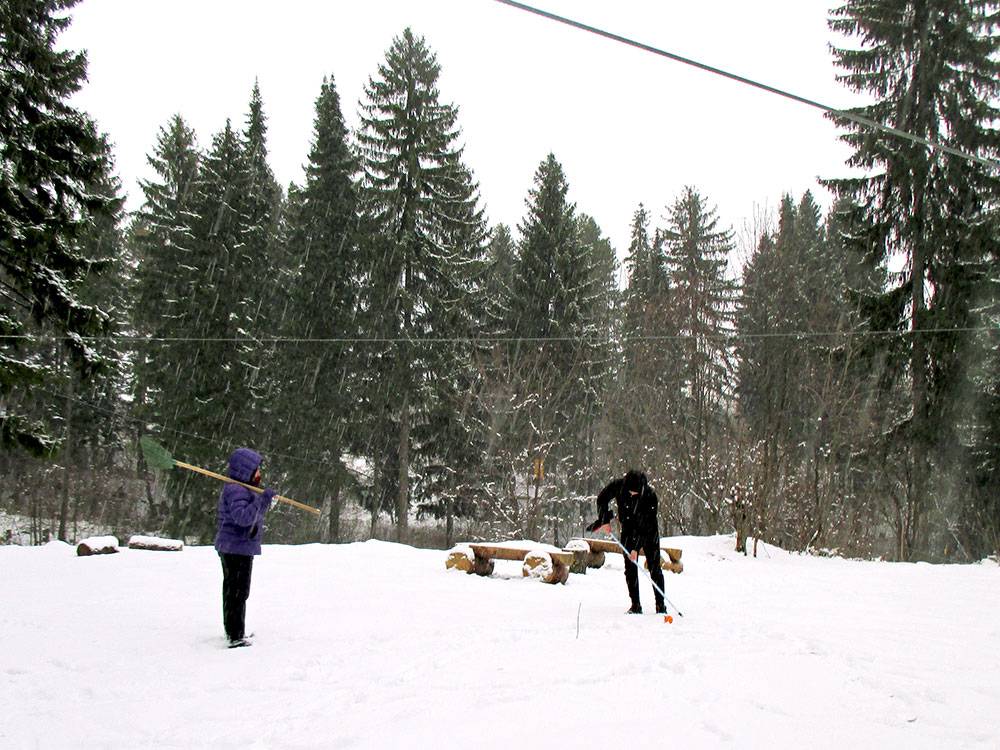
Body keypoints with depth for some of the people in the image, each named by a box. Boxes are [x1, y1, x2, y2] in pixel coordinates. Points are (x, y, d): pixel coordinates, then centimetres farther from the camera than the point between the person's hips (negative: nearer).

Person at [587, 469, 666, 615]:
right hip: (629, 532, 3)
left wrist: (636, 547, -27)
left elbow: (646, 525, -26)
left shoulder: (650, 495, -28)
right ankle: (635, 605, 1)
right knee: (630, 568, -4)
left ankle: (660, 604, 5)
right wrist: (605, 520, -8)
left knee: (654, 568, -3)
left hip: (648, 533, -2)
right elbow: (602, 499, 0)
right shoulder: (617, 486, -20)